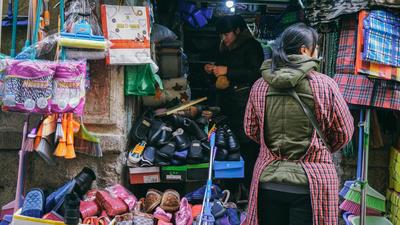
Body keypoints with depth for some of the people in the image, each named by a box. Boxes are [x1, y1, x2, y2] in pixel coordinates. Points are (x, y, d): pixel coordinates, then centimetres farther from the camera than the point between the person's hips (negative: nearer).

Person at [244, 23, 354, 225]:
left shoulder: (259, 86, -3)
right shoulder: (324, 85, -10)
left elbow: (250, 130, 7)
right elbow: (344, 133, -1)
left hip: (268, 181, 3)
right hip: (311, 184, -3)